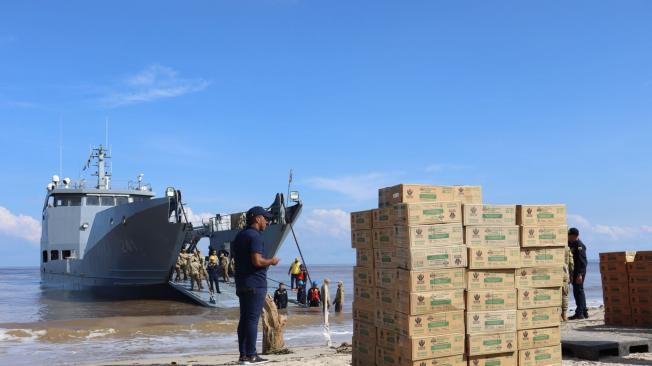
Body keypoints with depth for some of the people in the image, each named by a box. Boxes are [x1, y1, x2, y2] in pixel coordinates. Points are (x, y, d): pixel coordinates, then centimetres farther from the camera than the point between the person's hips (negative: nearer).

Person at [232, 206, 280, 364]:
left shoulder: (239, 235, 16)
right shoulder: (255, 236, -14)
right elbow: (257, 261, -23)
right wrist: (271, 261, -5)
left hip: (241, 284, 9)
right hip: (255, 284, -9)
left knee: (244, 319, 10)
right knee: (252, 319, -6)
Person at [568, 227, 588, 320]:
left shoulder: (579, 245, -15)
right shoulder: (572, 244, 14)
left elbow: (582, 261, -21)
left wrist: (580, 274, -24)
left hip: (579, 273, -10)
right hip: (574, 273, 10)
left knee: (578, 291, -8)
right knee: (579, 291, 14)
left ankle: (579, 313, -5)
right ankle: (584, 312, 22)